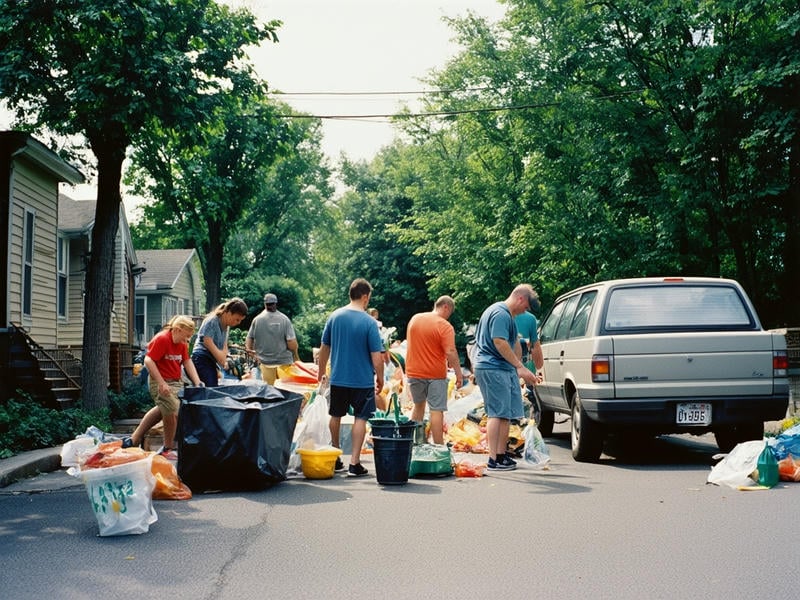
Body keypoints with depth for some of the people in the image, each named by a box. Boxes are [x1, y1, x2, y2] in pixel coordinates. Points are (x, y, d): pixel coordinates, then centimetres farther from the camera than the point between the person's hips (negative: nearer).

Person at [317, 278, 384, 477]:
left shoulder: (334, 316, -2)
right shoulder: (369, 322, -14)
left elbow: (324, 348, 6)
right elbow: (376, 356, -14)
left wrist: (322, 371, 20)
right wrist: (380, 379, 1)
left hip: (337, 378, 4)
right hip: (363, 380, -4)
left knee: (336, 416, 18)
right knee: (360, 419, 5)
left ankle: (335, 459, 30)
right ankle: (354, 464, 2)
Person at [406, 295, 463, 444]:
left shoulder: (414, 319, 5)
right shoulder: (445, 326, -14)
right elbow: (450, 352, -20)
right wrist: (459, 373, -13)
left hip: (413, 372, 6)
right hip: (435, 374, -6)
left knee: (418, 406, 22)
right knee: (436, 410, -1)